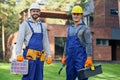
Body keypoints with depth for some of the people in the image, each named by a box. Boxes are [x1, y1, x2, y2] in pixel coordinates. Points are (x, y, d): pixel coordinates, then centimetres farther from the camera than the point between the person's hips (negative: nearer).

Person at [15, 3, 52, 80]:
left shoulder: (42, 26, 16)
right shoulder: (25, 24, 1)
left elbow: (46, 42, 18)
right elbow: (19, 40, -7)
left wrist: (49, 55, 11)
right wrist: (19, 54, -18)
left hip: (40, 56, 5)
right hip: (30, 55, -5)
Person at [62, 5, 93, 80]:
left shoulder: (85, 28, -3)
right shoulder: (69, 28, 16)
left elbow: (89, 44, -10)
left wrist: (89, 58, -19)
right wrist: (64, 56, 14)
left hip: (81, 58, -6)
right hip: (70, 58, 6)